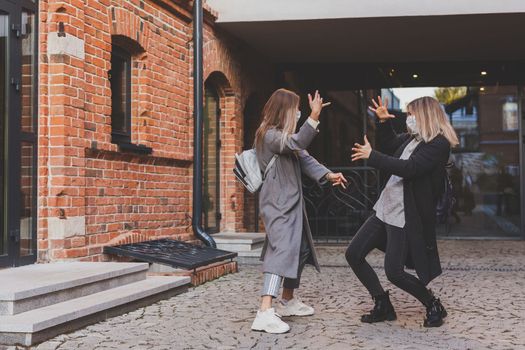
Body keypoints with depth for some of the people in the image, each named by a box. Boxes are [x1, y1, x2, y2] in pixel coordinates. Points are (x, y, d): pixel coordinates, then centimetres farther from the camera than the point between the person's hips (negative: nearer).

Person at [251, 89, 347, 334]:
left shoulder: (285, 134, 18)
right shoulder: (268, 134, -13)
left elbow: (304, 158, 9)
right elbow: (297, 143, -30)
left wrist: (327, 175, -5)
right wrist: (314, 117, -38)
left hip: (292, 202, 10)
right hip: (277, 205, -10)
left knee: (301, 249, 19)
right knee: (282, 250, -22)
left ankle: (288, 301, 33)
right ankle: (265, 312, -31)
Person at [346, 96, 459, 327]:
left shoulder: (439, 144, -14)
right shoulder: (411, 138, 11)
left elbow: (409, 168, -25)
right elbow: (388, 146, 28)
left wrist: (371, 156, -20)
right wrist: (383, 122, 12)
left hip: (406, 216, -9)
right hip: (385, 208, 9)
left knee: (394, 271, -11)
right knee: (353, 254, 7)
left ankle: (434, 307, 14)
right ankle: (383, 306, 18)